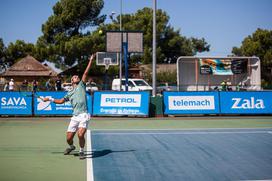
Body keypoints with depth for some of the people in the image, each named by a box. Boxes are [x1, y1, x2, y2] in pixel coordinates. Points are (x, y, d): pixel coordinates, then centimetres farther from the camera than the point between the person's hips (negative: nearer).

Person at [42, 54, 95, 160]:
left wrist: (91, 60, 0)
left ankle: (81, 151, 3)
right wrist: (50, 99, 27)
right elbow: (61, 101, 34)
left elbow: (86, 73, 5)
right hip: (75, 117, 4)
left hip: (84, 115, -4)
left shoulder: (81, 86, 12)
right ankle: (71, 147, 38)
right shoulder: (69, 94, 21)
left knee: (80, 134, -22)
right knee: (68, 138, 4)